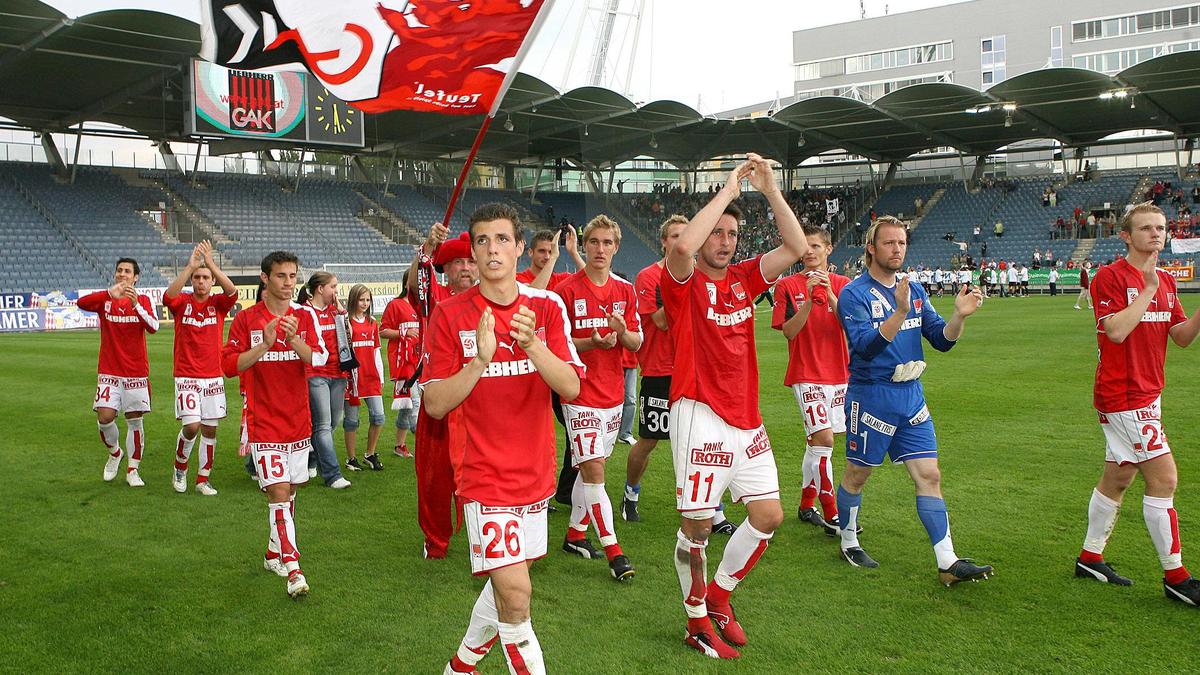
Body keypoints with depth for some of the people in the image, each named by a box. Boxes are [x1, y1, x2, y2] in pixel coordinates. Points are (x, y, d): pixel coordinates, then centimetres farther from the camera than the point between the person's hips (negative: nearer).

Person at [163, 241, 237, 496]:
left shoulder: (218, 303, 2)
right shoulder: (182, 302, -1)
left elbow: (232, 291, -20)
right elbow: (169, 295, -24)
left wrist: (211, 263, -27)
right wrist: (189, 266, -32)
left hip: (214, 377, 2)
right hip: (186, 377, -2)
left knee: (210, 429, 6)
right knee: (191, 426, -13)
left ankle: (203, 479, 19)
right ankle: (180, 468, 15)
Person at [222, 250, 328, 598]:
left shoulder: (305, 315, 4)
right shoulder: (246, 318, -2)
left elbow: (319, 357, -8)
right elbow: (229, 365, -8)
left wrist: (295, 340, -26)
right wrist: (264, 345, -21)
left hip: (298, 421, 4)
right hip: (263, 423, -4)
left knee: (289, 490, 12)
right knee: (279, 492, -12)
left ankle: (274, 553, 31)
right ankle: (293, 570, -10)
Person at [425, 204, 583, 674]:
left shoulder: (547, 308, 0)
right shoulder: (450, 314, -6)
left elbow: (571, 387, -10)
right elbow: (435, 405, -9)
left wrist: (532, 345, -28)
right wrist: (479, 360, -25)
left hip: (535, 472, 4)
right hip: (485, 473, -4)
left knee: (508, 580, 18)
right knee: (515, 592, -16)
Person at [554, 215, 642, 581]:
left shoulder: (626, 290, 7)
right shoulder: (567, 290, -7)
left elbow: (636, 342, 7)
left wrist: (622, 332, -16)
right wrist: (590, 343, -22)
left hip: (613, 393, 5)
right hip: (581, 394, -5)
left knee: (591, 467, 15)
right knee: (593, 471, -10)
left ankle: (575, 534, 30)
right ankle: (613, 550, -4)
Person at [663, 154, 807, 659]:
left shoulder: (743, 278, 11)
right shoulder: (684, 281, -4)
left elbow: (796, 247, 3)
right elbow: (682, 245, -27)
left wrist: (770, 189, -4)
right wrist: (728, 189, -19)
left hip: (746, 418, 6)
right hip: (700, 414, -6)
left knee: (768, 515, 6)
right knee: (697, 524, -1)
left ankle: (719, 594, 28)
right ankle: (697, 620, 19)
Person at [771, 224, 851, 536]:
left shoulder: (842, 284, 6)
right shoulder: (787, 285, -2)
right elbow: (789, 331, -10)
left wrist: (829, 294, -18)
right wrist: (809, 297, -19)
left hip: (838, 373, 4)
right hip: (806, 374, -4)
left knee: (816, 441, 13)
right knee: (824, 439, -15)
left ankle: (806, 505, 26)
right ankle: (830, 513, -7)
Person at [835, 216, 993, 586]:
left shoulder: (914, 291, 9)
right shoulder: (855, 294, -10)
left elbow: (942, 340, 7)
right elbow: (865, 345, -24)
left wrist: (959, 316, -13)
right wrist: (901, 312, -35)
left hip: (911, 396, 6)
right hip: (870, 398, -6)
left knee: (929, 475, 1)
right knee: (857, 474, 8)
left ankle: (948, 563, 4)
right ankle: (849, 543, 29)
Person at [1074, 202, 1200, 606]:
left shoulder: (1165, 281, 13)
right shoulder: (1110, 277, -11)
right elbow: (1116, 330, -23)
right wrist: (1148, 289, -21)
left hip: (1145, 393, 9)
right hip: (1123, 395, -9)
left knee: (1117, 478, 15)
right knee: (1164, 478, -9)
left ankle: (1090, 557, 27)